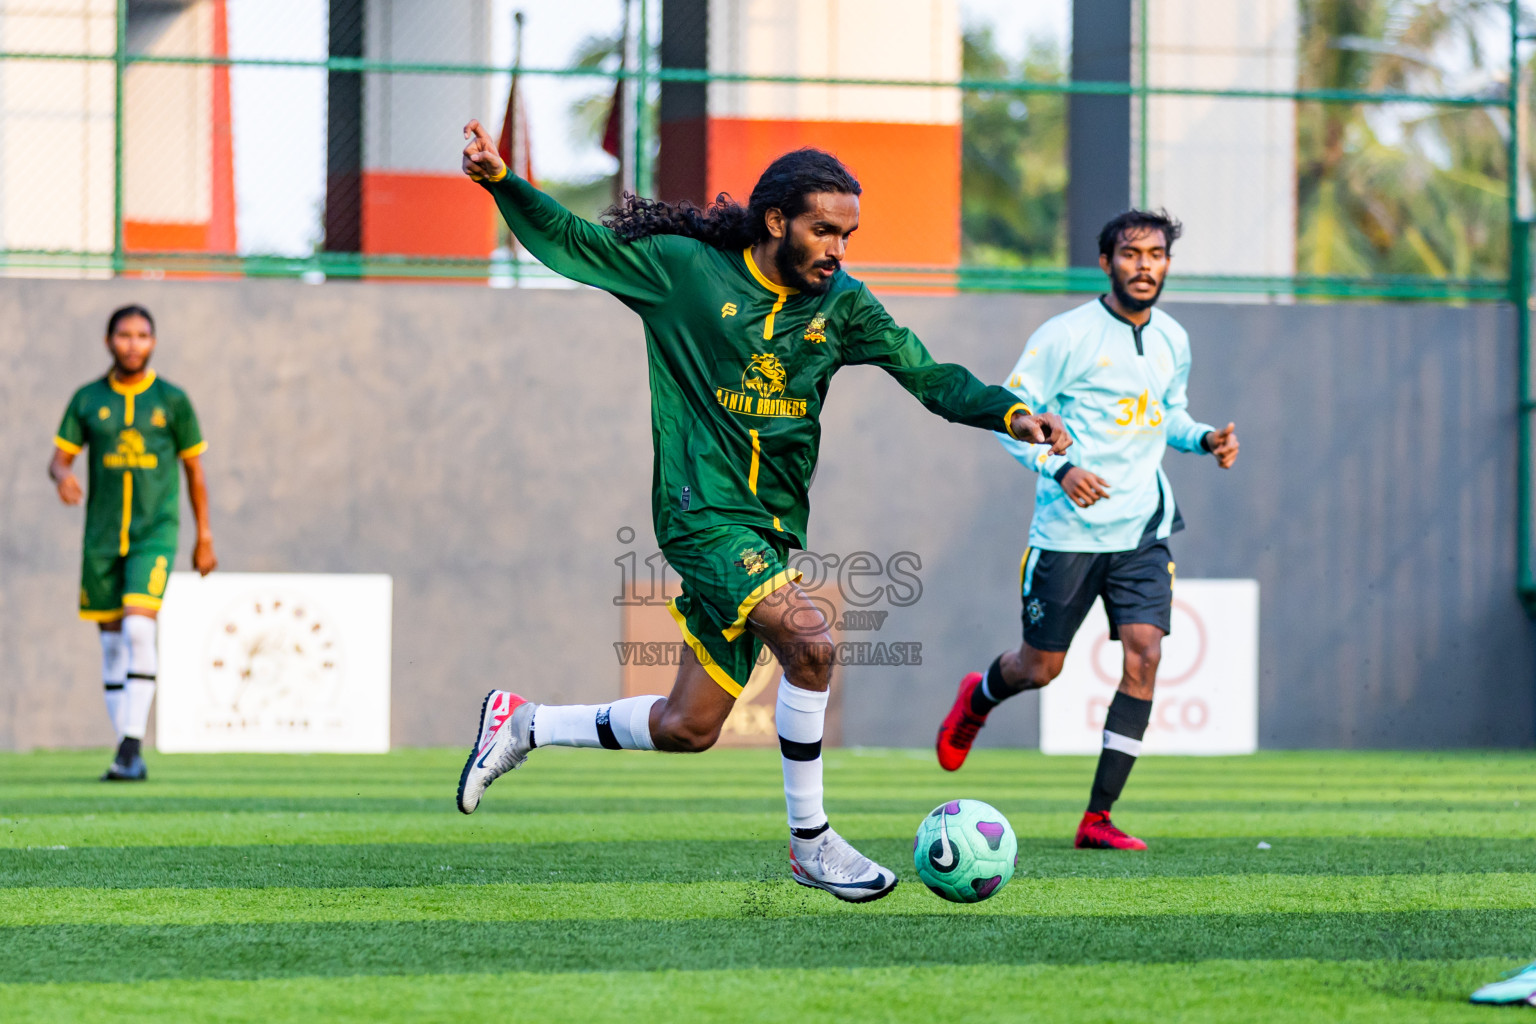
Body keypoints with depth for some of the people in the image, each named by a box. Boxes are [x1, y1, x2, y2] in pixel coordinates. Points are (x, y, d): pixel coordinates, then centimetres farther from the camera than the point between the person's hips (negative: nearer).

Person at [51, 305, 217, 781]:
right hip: (102, 536, 3)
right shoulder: (88, 400, 7)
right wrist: (63, 476, -19)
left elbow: (195, 469, 9)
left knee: (139, 630, -20)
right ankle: (129, 756, 12)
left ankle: (132, 746, -20)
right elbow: (60, 457, 6)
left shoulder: (172, 400, 3)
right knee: (112, 641, 4)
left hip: (154, 532, -3)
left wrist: (204, 539, 7)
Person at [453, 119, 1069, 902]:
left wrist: (1008, 413, -10)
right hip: (702, 508, -6)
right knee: (809, 641, -26)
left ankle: (524, 724, 29)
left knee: (687, 728, 7)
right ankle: (811, 843, -13)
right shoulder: (684, 270, -5)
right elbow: (573, 243, 0)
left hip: (771, 527, 6)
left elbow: (927, 376, 7)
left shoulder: (840, 303, 7)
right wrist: (501, 181, -16)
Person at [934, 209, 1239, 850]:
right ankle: (978, 698, 44)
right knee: (1041, 668, 5)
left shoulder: (1173, 342, 8)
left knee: (1144, 652, -13)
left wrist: (1204, 438, 4)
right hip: (1069, 528, -4)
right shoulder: (1066, 335, -10)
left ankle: (1098, 818, -9)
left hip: (1142, 530, 4)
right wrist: (1061, 468, -23)